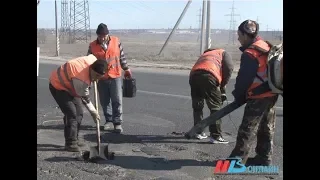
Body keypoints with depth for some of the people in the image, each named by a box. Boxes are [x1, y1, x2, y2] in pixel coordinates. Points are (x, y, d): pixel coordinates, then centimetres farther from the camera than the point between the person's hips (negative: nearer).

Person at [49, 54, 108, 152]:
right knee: (71, 114, -19)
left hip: (69, 86, 9)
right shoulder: (81, 79, -37)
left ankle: (74, 140, 19)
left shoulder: (93, 59, -18)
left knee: (79, 113, 7)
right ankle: (70, 143, -10)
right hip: (58, 86, -9)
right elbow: (84, 98, -23)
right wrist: (93, 112, -11)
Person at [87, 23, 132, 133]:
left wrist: (126, 69, 13)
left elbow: (122, 56, 8)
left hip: (115, 76, -1)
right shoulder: (92, 46, -2)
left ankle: (118, 123, 6)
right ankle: (109, 121, 24)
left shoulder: (116, 41, -1)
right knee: (104, 101, 10)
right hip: (101, 78, 1)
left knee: (117, 101, -1)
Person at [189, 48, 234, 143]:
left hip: (193, 76, 6)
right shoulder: (223, 53, 26)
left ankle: (198, 132, 27)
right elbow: (229, 68, 6)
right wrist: (222, 85, 15)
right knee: (215, 107, 2)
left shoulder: (204, 54, 41)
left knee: (197, 107, 20)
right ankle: (216, 136, 1)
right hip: (208, 76, -5)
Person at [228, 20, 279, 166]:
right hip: (271, 94, 9)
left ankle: (238, 158, 3)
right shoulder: (266, 47, 9)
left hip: (258, 97, -9)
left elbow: (244, 78, -16)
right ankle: (264, 158, 24)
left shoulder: (249, 54, -19)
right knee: (267, 128, 14)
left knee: (248, 129, -3)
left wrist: (238, 96, 0)